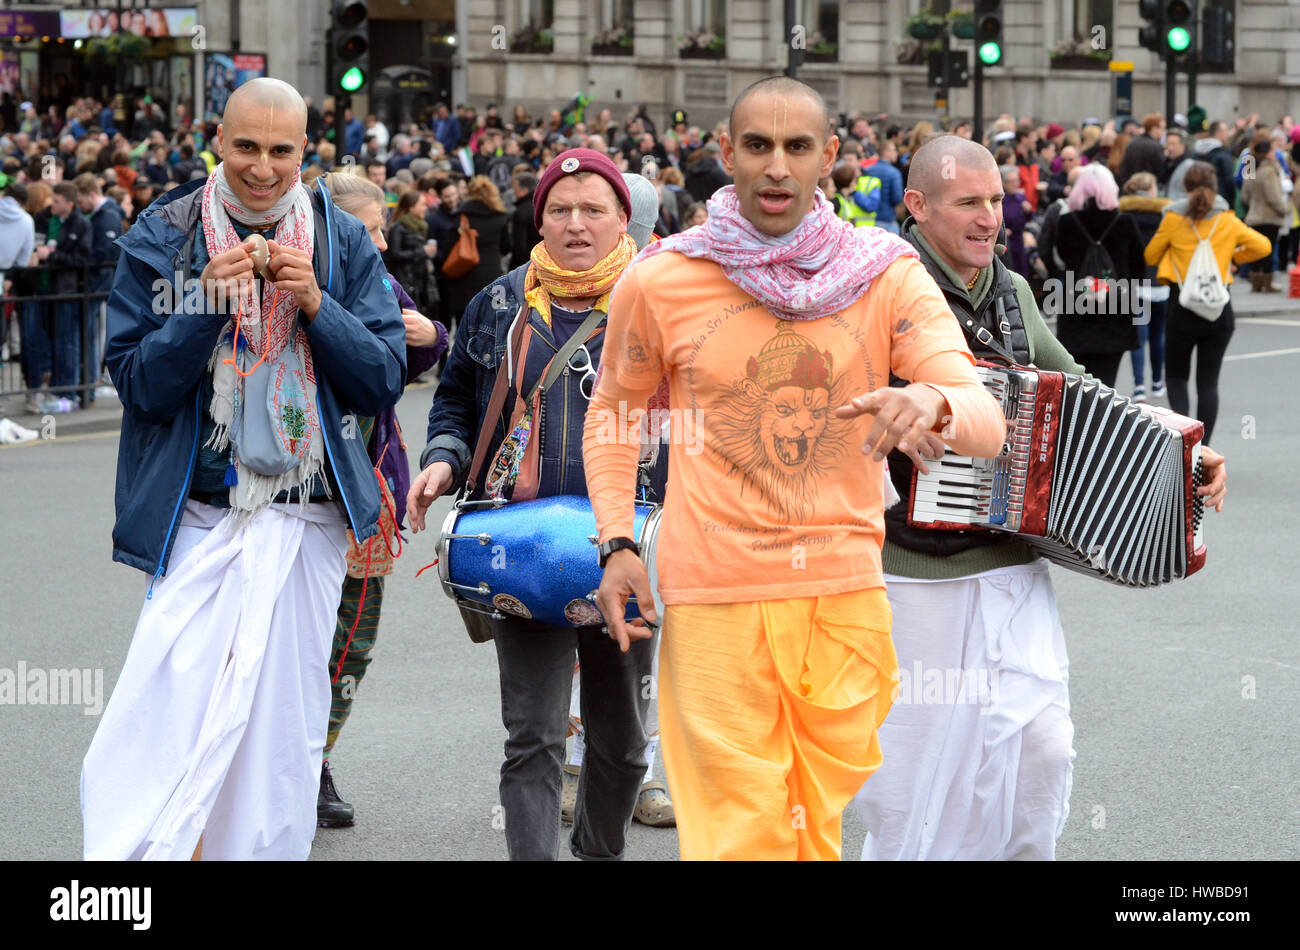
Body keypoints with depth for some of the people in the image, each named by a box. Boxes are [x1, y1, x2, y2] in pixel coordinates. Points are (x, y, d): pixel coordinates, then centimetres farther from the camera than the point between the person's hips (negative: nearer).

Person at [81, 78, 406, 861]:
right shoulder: (164, 238, 1)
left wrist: (316, 305, -12)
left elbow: (385, 380, 2)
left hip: (309, 519, 3)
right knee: (169, 713, -16)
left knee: (284, 728, 7)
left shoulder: (344, 245, 6)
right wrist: (207, 305, -17)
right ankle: (123, 852, -12)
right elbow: (137, 384, -4)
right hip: (199, 516, -2)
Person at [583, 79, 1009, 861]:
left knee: (826, 829, 13)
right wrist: (618, 544, 0)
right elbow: (614, 413, 14)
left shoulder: (888, 279, -1)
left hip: (849, 601, 2)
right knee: (740, 834, -4)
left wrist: (933, 403, -34)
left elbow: (986, 421, -10)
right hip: (714, 603, -2)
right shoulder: (659, 282, -1)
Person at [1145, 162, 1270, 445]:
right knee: (1208, 381, 8)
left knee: (1176, 376, 14)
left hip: (1182, 308, -1)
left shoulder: (1174, 219, -5)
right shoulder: (1228, 221, -1)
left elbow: (1150, 256, 5)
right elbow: (1262, 246, 10)